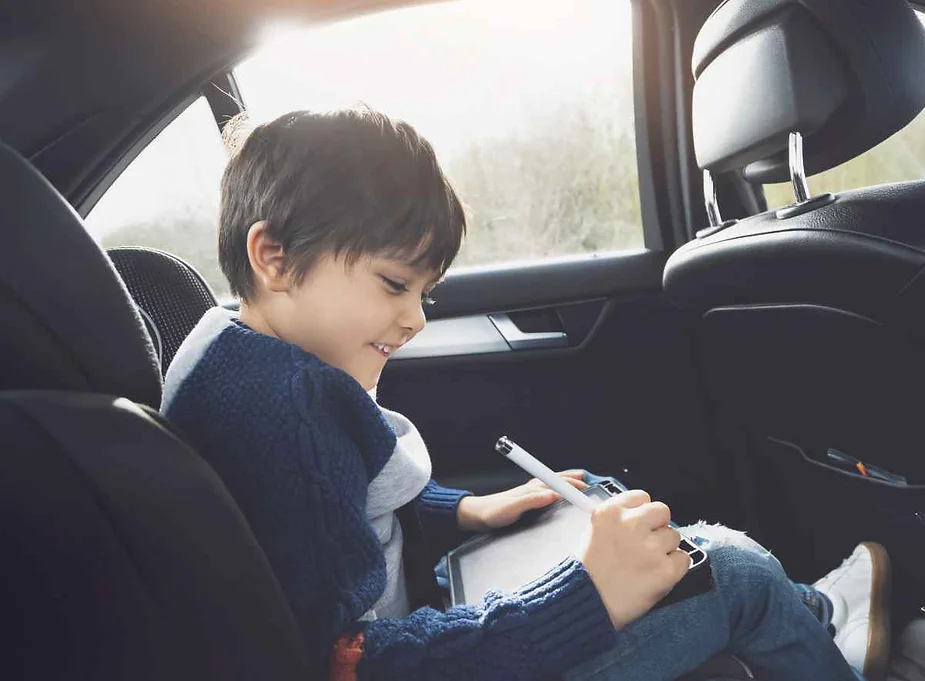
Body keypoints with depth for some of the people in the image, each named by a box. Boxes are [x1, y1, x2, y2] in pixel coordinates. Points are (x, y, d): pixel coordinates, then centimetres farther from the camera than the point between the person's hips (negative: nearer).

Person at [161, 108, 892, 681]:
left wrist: (467, 511, 3)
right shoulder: (279, 404, -30)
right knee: (732, 568, -3)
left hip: (409, 603, 10)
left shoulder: (249, 361, 3)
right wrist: (589, 598, -34)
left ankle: (815, 615, 39)